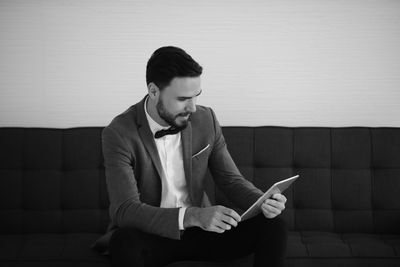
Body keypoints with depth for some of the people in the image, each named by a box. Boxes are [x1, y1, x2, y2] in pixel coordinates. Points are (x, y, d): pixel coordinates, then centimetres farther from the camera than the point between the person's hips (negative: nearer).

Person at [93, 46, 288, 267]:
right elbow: (125, 210, -25)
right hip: (149, 235, -4)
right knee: (125, 244, -39)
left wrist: (262, 201, -18)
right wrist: (192, 216, -38)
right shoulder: (119, 134, -17)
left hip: (197, 231, 5)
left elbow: (231, 180, 5)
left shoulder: (206, 120, -3)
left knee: (273, 227, -14)